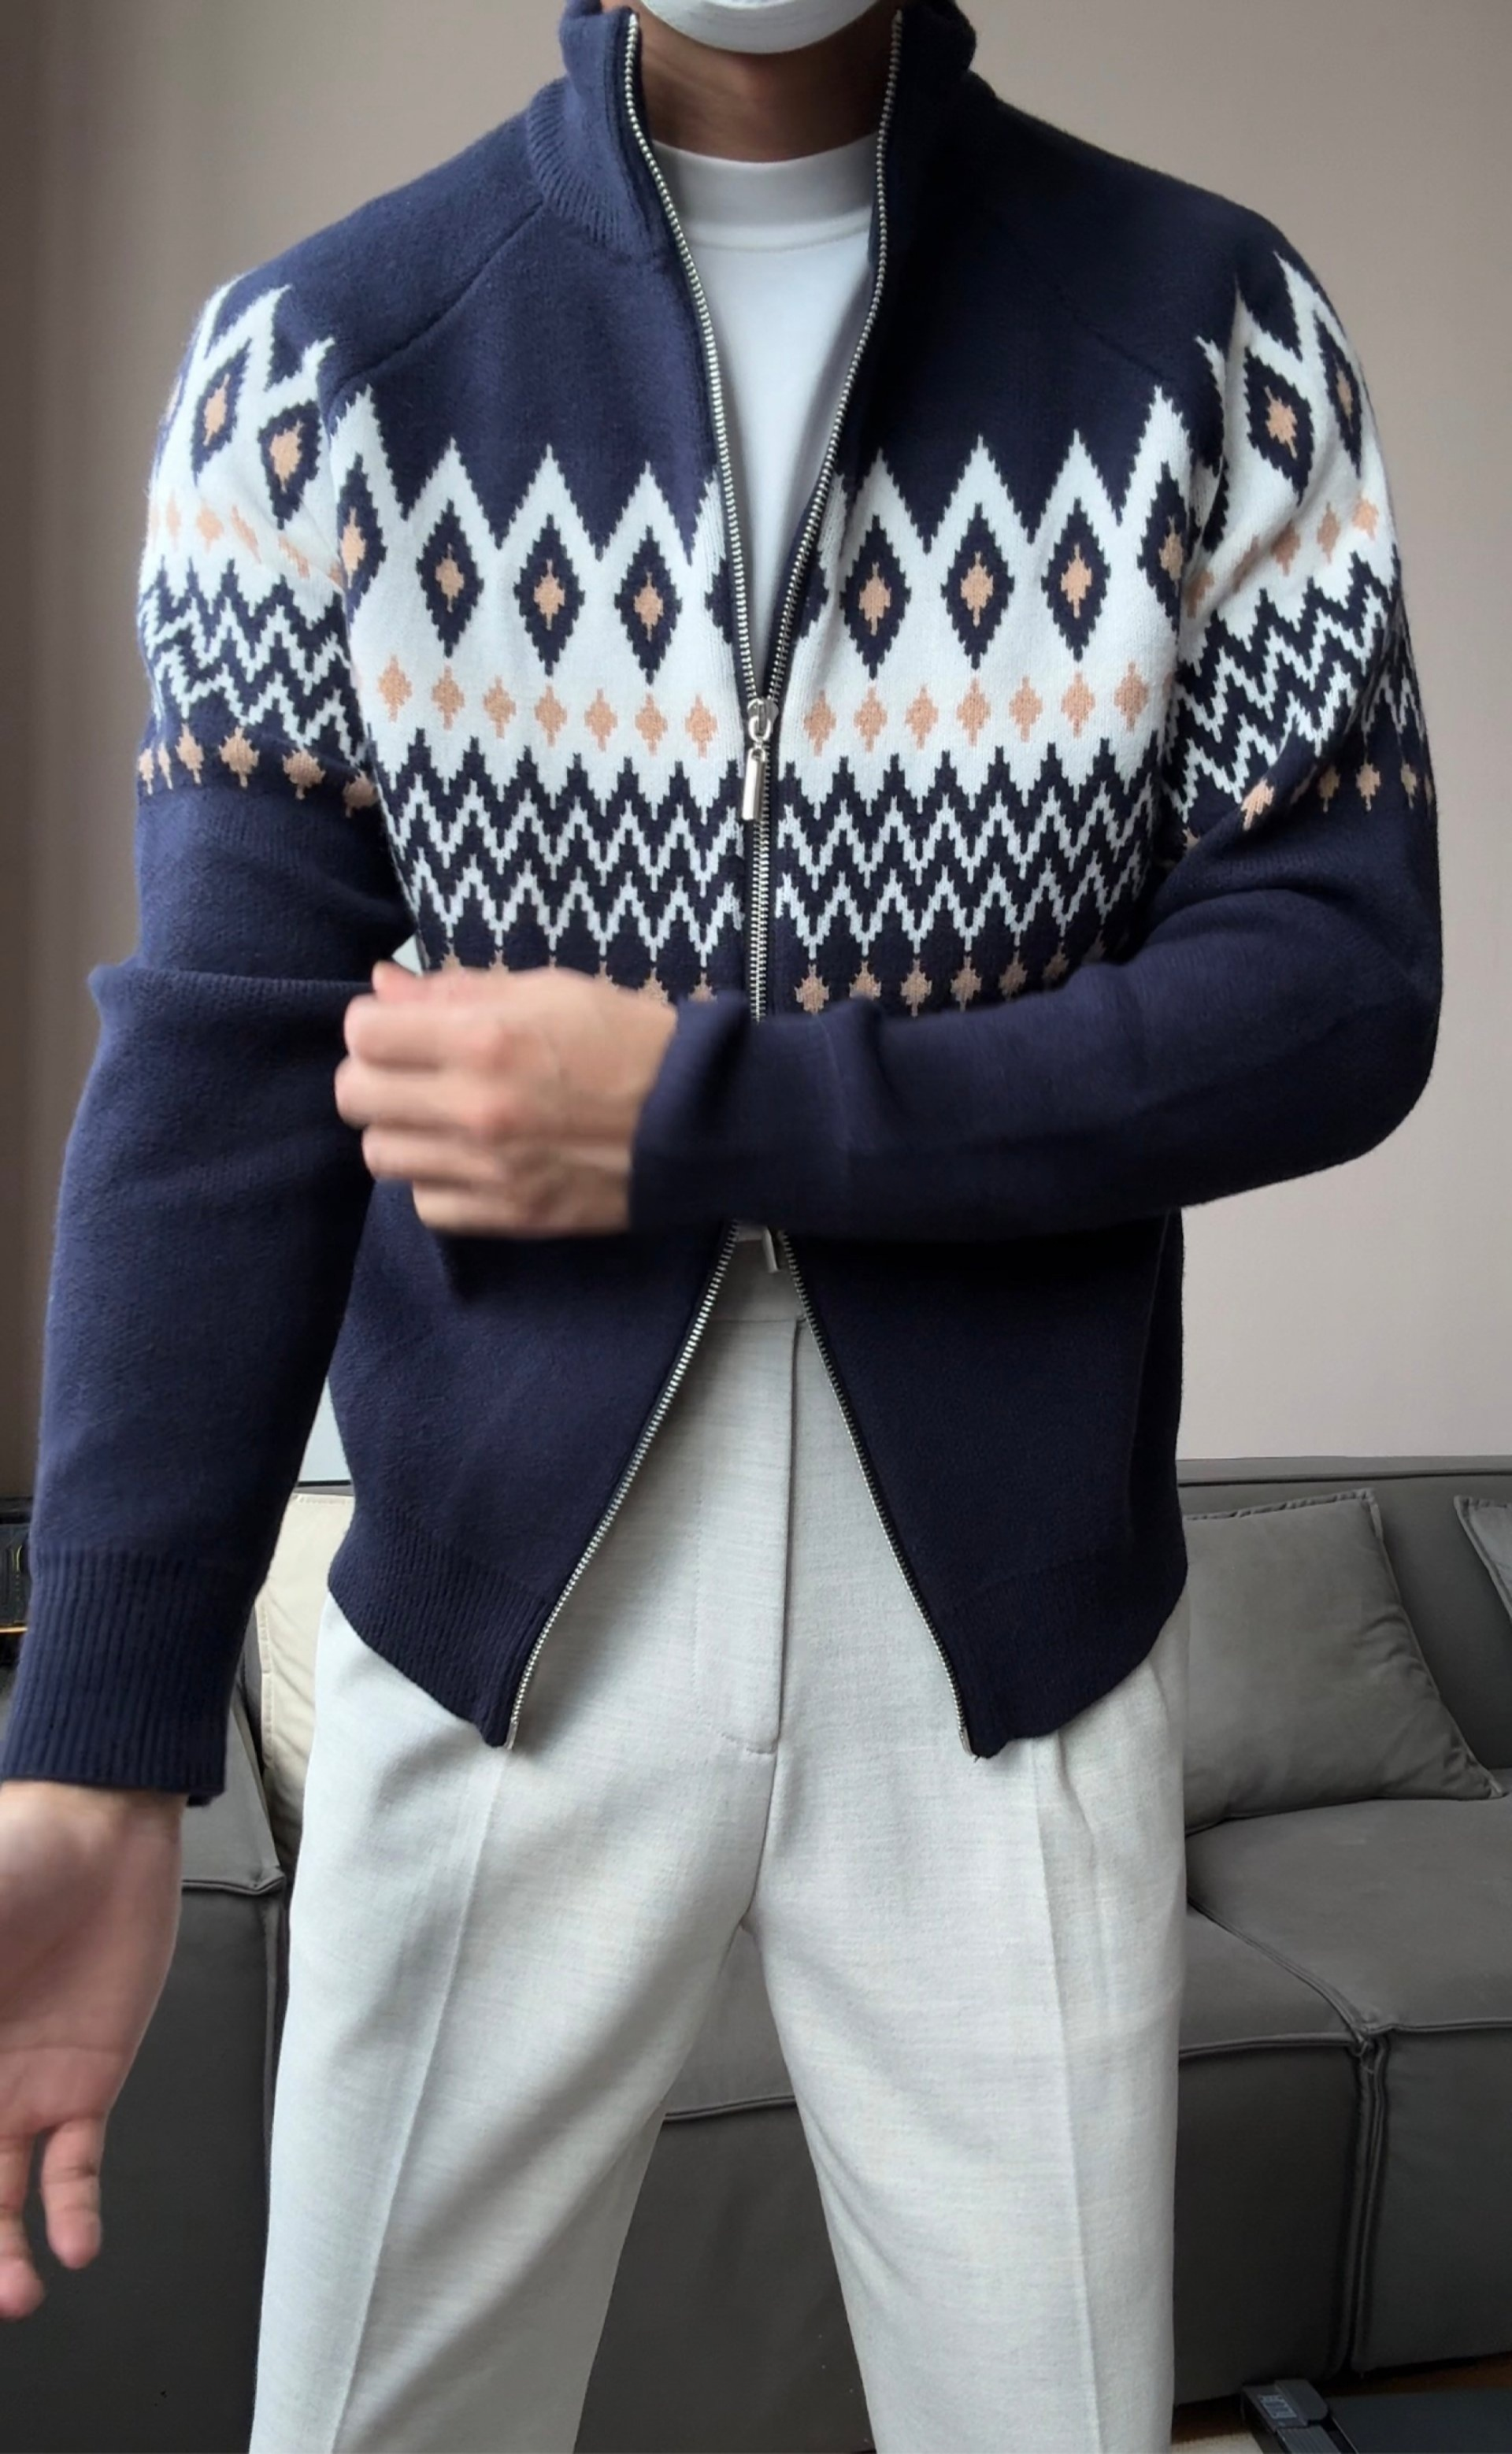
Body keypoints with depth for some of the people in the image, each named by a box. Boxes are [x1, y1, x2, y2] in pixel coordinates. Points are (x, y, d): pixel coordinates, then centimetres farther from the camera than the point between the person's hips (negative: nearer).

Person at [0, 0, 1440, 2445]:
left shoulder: (1217, 323, -3)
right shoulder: (319, 348, -3)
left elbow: (1341, 991, -8)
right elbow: (222, 1056, -9)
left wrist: (698, 1111, -18)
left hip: (1010, 1634, 1)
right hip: (491, 1624, 1)